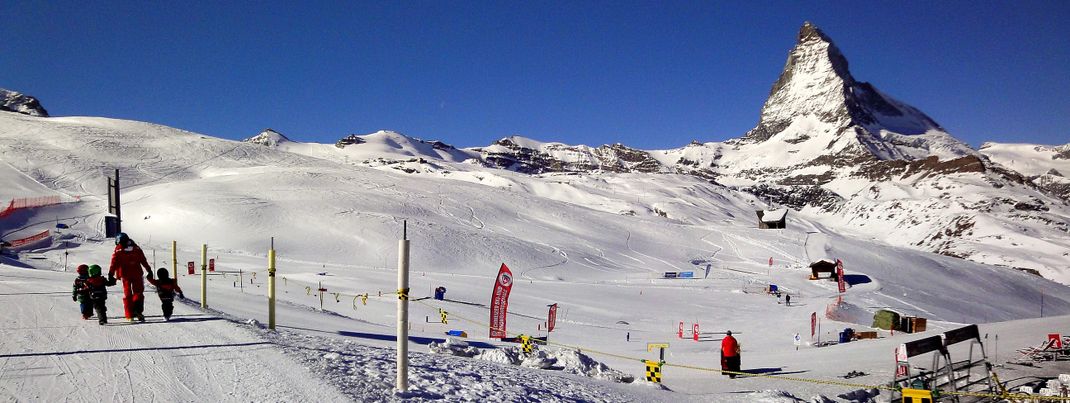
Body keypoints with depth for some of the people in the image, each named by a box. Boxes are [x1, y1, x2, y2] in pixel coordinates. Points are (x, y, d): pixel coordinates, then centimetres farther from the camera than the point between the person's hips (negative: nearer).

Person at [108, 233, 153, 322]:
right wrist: (149, 271, 11)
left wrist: (110, 274, -5)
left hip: (125, 275, -1)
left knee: (127, 294, 10)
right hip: (137, 274, 1)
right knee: (138, 292, 11)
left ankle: (130, 315, 6)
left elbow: (114, 264, -6)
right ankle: (138, 310, -12)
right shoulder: (136, 248, 3)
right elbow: (144, 261, 6)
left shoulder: (118, 251, -2)